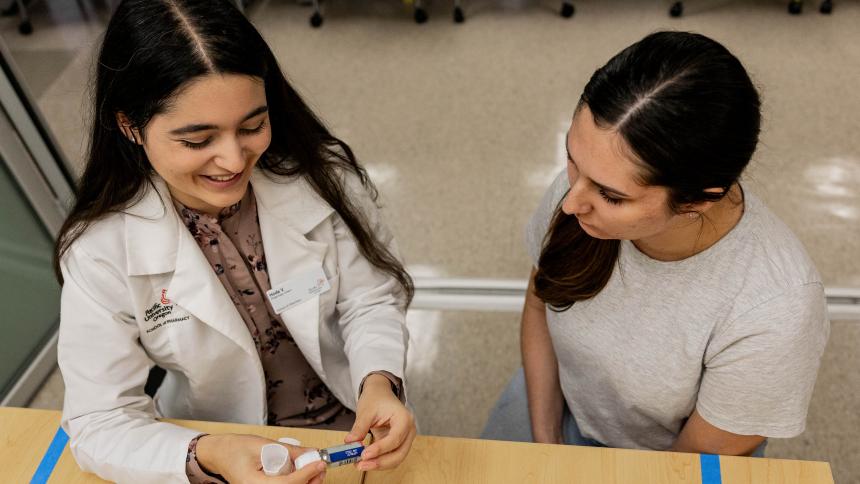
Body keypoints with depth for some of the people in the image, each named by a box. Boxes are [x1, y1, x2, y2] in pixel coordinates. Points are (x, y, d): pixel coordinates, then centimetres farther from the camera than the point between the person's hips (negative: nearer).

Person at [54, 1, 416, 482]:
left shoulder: (322, 174, -15)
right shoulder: (101, 251, -18)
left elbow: (370, 299, -7)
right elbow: (100, 423, -14)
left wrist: (379, 382, -26)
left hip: (355, 424, 1)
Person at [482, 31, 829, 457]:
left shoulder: (773, 311, -38)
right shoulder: (586, 183, -28)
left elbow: (702, 455, -20)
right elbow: (540, 302, -8)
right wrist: (545, 443, -9)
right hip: (559, 407, 2)